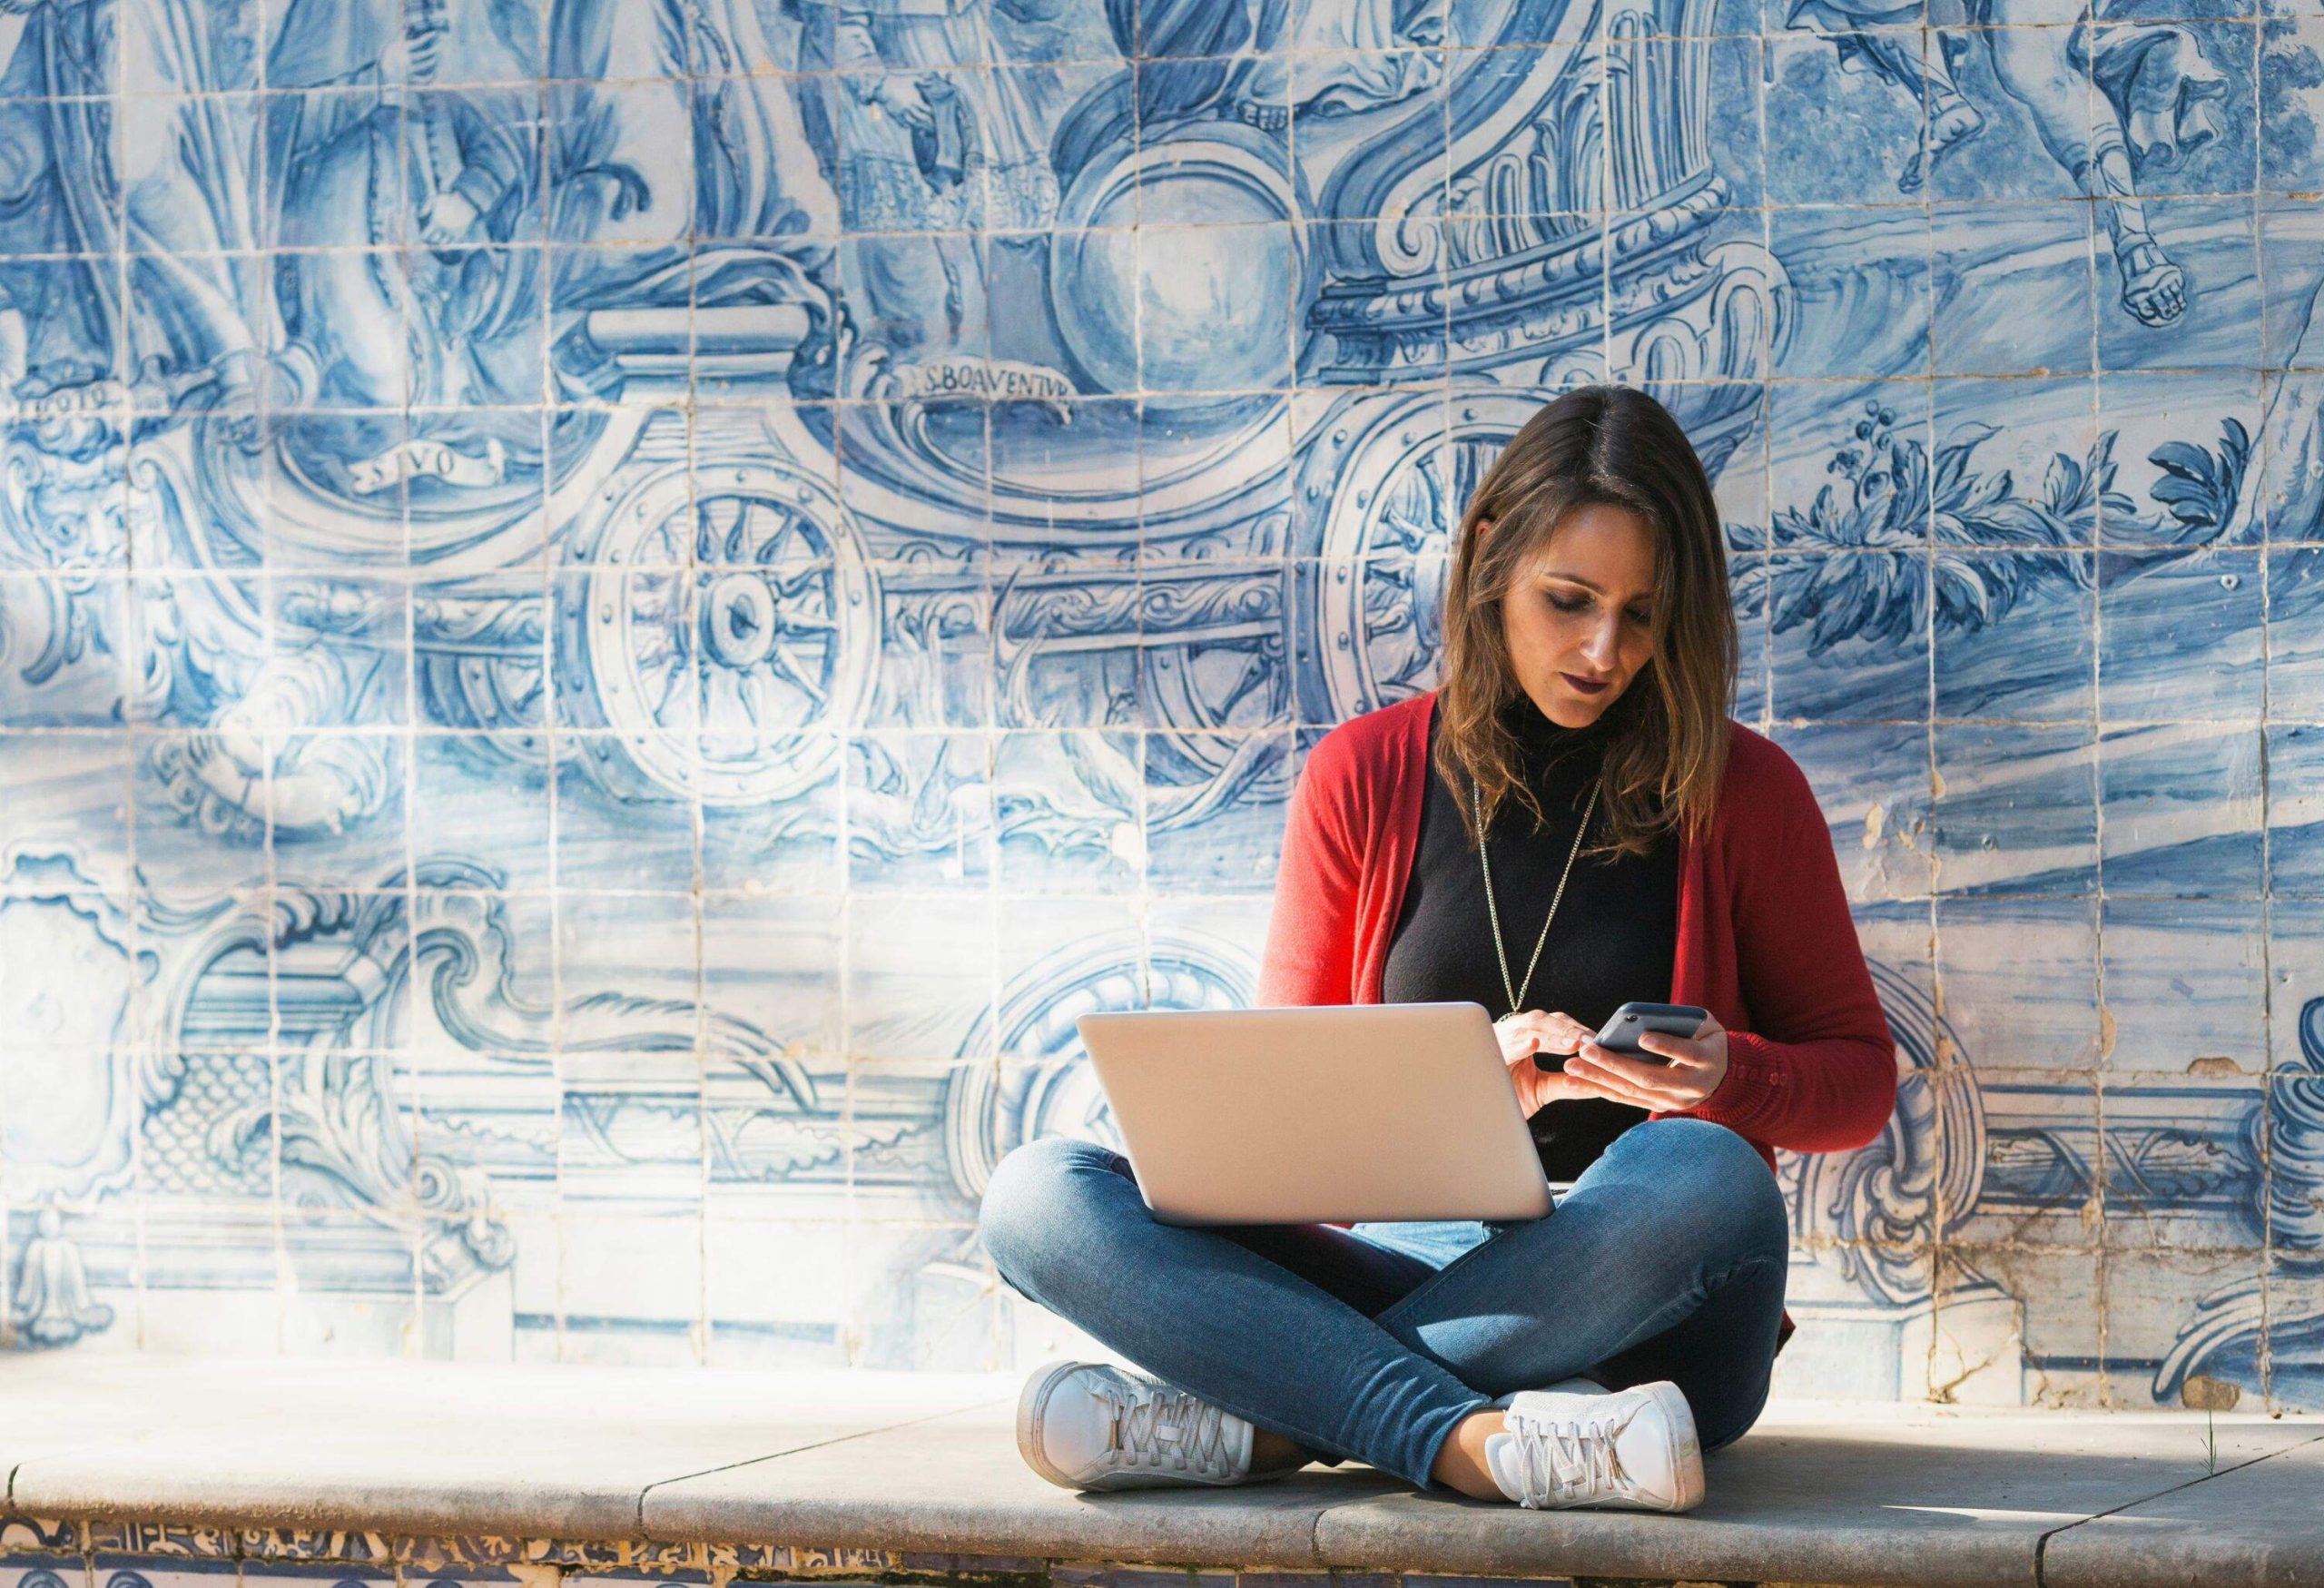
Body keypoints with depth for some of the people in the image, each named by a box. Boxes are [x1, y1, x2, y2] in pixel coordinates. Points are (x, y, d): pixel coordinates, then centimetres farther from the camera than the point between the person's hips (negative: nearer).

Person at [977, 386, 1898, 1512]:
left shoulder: (1743, 792, 7)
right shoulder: (1363, 775, 10)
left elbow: (1860, 1077, 13)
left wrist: (1730, 1080, -10)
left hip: (1641, 1320, -2)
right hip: (1402, 1264, 2)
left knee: (1700, 1175, -38)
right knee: (1040, 1195, -21)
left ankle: (1261, 1423, -30)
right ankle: (1473, 1441, -39)